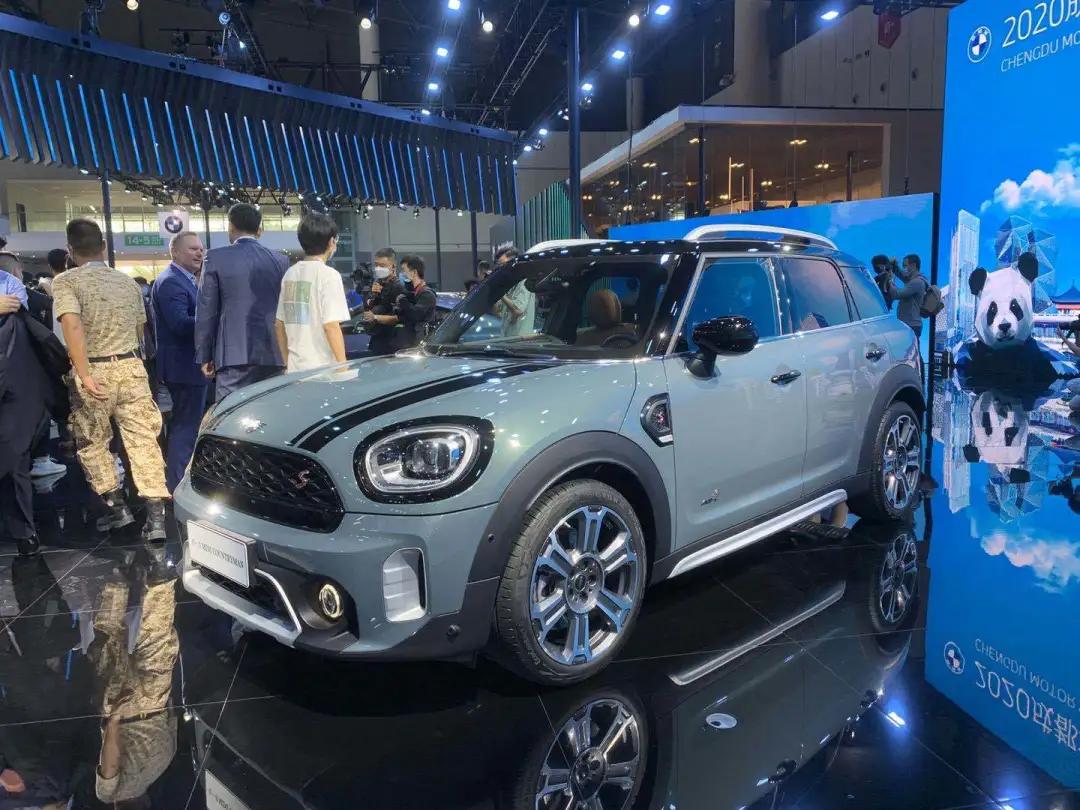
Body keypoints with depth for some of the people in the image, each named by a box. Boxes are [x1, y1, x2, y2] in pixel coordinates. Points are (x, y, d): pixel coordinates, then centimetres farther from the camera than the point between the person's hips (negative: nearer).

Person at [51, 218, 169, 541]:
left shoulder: (66, 281, -6)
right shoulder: (128, 281, 9)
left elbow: (72, 326, -21)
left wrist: (85, 376, -21)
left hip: (93, 371, -3)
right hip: (131, 367, 3)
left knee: (92, 444, 16)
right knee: (143, 441, 1)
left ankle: (117, 506, 19)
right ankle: (156, 517, -4)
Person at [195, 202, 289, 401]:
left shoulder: (215, 258, 1)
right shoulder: (280, 261, 8)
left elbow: (206, 311, 1)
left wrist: (204, 357, 7)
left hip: (234, 355, -3)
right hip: (273, 355, 3)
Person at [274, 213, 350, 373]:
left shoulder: (290, 274, 9)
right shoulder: (328, 275, -11)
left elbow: (279, 325, 13)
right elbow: (331, 325, -16)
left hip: (295, 368, 7)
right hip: (323, 368, -6)